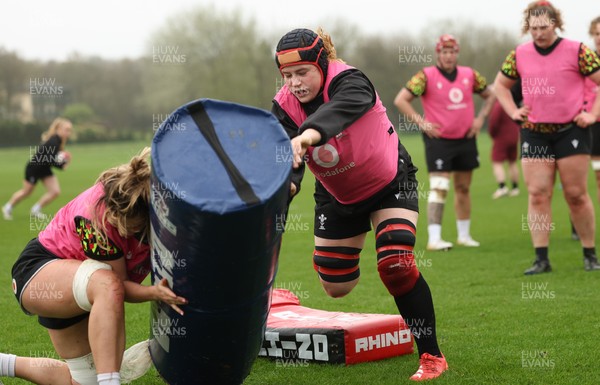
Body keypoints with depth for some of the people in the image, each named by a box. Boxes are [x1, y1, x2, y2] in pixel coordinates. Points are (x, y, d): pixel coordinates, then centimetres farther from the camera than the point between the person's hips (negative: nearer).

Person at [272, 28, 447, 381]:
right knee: (336, 287, 11)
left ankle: (432, 356, -8)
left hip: (391, 184, -5)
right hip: (337, 195, 5)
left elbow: (340, 107, -56)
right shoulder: (285, 106, -17)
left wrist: (309, 133, -77)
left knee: (396, 265, -23)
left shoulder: (350, 81, -32)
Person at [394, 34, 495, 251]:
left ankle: (464, 235, 24)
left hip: (465, 138, 5)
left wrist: (480, 118, 5)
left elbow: (489, 95, 20)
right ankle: (434, 239, -10)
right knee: (439, 188, -12)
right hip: (439, 139, -5)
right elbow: (400, 100, -11)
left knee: (463, 188, 13)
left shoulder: (469, 75, 5)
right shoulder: (426, 76, -9)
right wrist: (421, 123, -16)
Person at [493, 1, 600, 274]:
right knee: (537, 194, -2)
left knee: (576, 195, 0)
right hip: (534, 133, 3)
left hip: (570, 130, -3)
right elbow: (500, 84, 19)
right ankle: (541, 259, 1)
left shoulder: (576, 51, -6)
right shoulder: (520, 54, 5)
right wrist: (514, 112, 7)